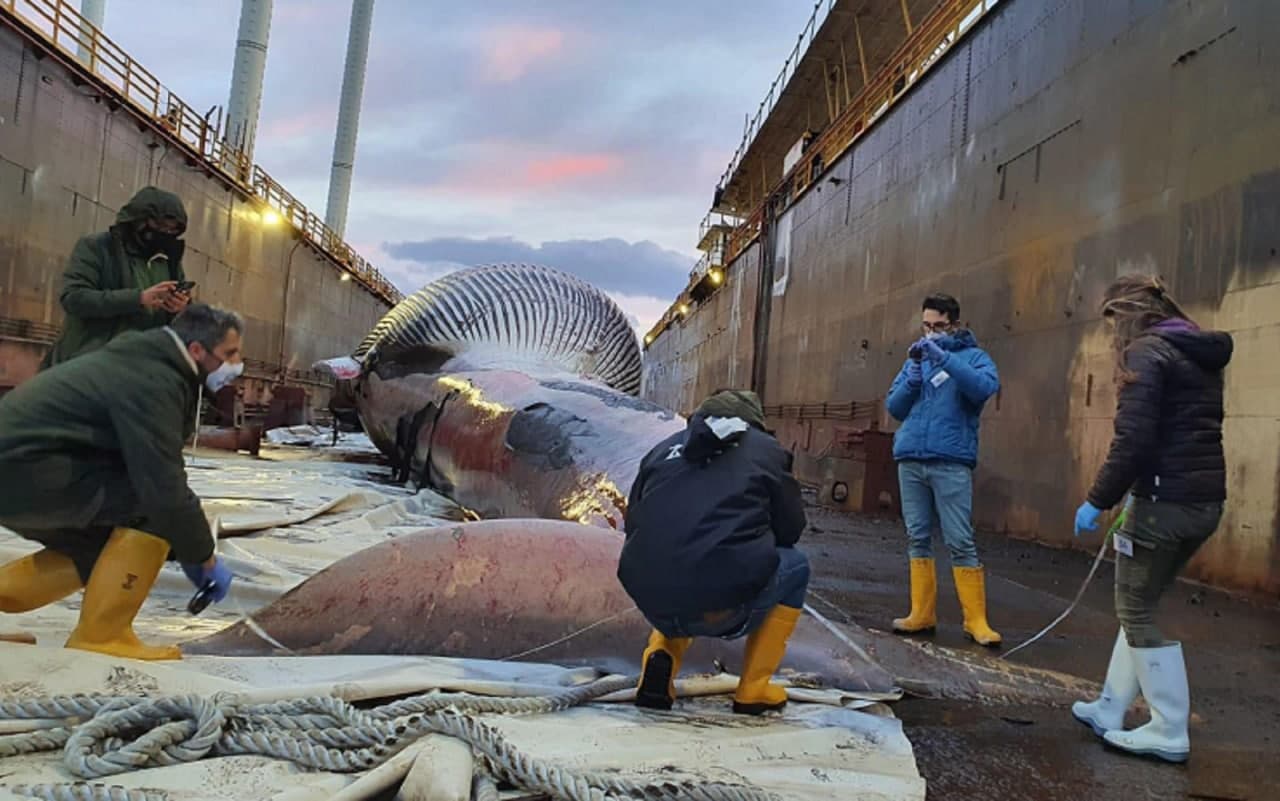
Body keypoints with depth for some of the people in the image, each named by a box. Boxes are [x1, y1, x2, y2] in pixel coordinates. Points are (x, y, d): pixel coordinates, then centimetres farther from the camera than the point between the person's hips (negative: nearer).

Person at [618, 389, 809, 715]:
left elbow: (633, 524, 22)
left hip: (651, 604, 5)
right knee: (796, 567, 25)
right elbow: (791, 528, 16)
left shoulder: (664, 448, 18)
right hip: (719, 607, -4)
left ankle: (661, 657, 12)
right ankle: (753, 689, 20)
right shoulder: (766, 450, 11)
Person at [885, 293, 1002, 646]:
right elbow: (895, 408, 11)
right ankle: (922, 614, 14)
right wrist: (913, 377, -5)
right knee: (917, 538, 7)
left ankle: (976, 620, 2)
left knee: (960, 542, -5)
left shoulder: (972, 355, 4)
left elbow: (986, 386, -17)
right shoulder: (915, 359, 17)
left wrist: (943, 357, -21)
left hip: (950, 462, -5)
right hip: (910, 460, 5)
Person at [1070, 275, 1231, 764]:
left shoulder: (1147, 352, -11)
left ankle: (1169, 733, 11)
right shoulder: (1203, 354, 15)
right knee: (1140, 606, 17)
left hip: (1166, 501, -9)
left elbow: (1133, 440, -20)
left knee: (1137, 613, 4)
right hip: (1205, 500, 9)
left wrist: (1098, 500, -13)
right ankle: (1111, 710, 25)